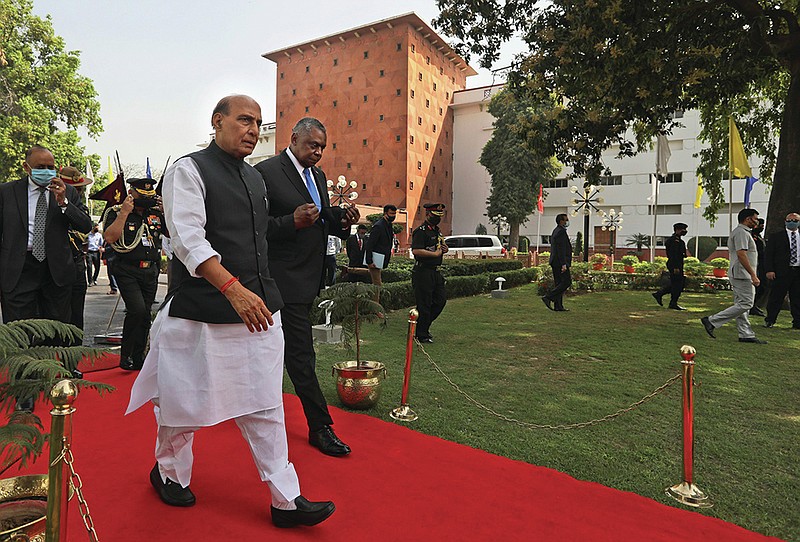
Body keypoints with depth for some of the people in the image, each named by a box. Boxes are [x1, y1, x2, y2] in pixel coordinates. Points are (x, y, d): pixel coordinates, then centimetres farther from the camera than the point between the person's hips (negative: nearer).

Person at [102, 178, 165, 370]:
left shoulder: (156, 213, 11)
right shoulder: (116, 213, -2)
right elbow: (109, 237, -16)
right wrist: (124, 213, -17)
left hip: (150, 271, 5)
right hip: (127, 271, -5)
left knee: (145, 315, 8)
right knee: (137, 310, -20)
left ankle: (138, 358, 20)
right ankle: (125, 356, -4)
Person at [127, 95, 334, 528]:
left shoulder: (255, 178, 17)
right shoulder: (189, 170, -5)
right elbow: (188, 240, -17)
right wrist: (233, 289, -27)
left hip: (258, 308, 6)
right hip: (202, 311, -6)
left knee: (264, 405, 7)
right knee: (187, 400, 11)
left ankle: (285, 500, 15)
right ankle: (169, 473, 39)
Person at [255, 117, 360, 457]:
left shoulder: (318, 175, 16)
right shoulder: (267, 172, -10)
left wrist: (342, 219, -1)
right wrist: (292, 221, -27)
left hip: (308, 278, 9)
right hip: (285, 277, -9)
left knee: (278, 349, 20)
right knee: (301, 354, -4)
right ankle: (320, 427, 5)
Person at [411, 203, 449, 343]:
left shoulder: (437, 230, 17)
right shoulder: (421, 231, -13)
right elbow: (416, 251, -26)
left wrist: (445, 249, 7)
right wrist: (435, 254, -18)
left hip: (435, 272, 9)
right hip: (423, 272, -9)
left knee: (441, 300, 12)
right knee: (424, 305, -2)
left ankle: (424, 326, 27)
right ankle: (421, 335, 9)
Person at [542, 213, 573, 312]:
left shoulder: (556, 231, 19)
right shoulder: (561, 232, -13)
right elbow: (561, 249, -20)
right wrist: (563, 264, -23)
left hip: (555, 263, 10)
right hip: (560, 262, -10)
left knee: (559, 283, 9)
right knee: (566, 282, -9)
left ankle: (558, 306, 9)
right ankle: (548, 297, -11)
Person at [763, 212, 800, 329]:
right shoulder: (775, 237, 4)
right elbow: (769, 254, 0)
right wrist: (769, 270, -10)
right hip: (782, 272, -3)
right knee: (776, 297, -1)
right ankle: (770, 320, 10)